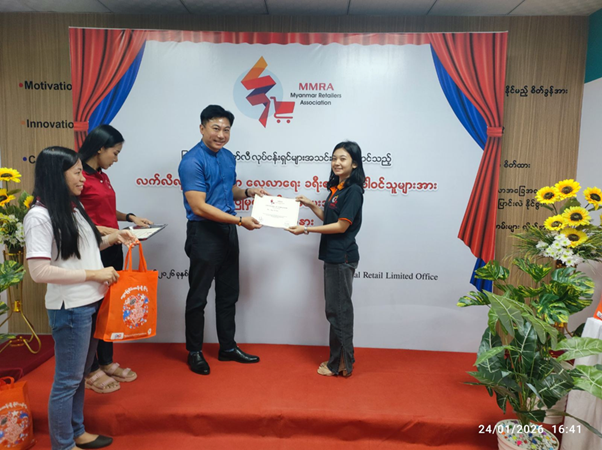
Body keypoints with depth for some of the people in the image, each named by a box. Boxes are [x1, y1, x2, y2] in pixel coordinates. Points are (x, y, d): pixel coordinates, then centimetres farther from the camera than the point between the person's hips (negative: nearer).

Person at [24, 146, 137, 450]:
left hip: (91, 302, 8)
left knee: (79, 373, 21)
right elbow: (39, 271, -22)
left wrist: (112, 238, 7)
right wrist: (93, 274, -19)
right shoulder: (39, 216, -17)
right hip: (70, 308, -8)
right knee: (67, 380, 7)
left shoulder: (73, 207, 9)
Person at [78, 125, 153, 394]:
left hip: (111, 250, 8)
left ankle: (107, 362, 31)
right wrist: (108, 231, -22)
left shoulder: (102, 176, 12)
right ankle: (92, 372, 20)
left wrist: (129, 217, 10)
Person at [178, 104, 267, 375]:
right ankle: (194, 352, 24)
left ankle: (228, 347, 31)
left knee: (228, 293, 16)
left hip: (228, 231, 8)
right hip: (204, 233, -7)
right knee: (198, 296, 7)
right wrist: (240, 220, -23)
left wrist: (248, 192, 0)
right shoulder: (192, 162, -16)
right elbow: (199, 207, -21)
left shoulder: (228, 156, 8)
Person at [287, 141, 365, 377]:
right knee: (336, 309, 16)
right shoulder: (337, 187, 13)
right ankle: (340, 361, 28)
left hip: (342, 257, -9)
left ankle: (339, 364, 16)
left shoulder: (353, 190, -15)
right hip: (333, 256, 9)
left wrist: (306, 229, -18)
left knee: (338, 310, 1)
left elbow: (341, 225, -18)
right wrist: (311, 205, 6)